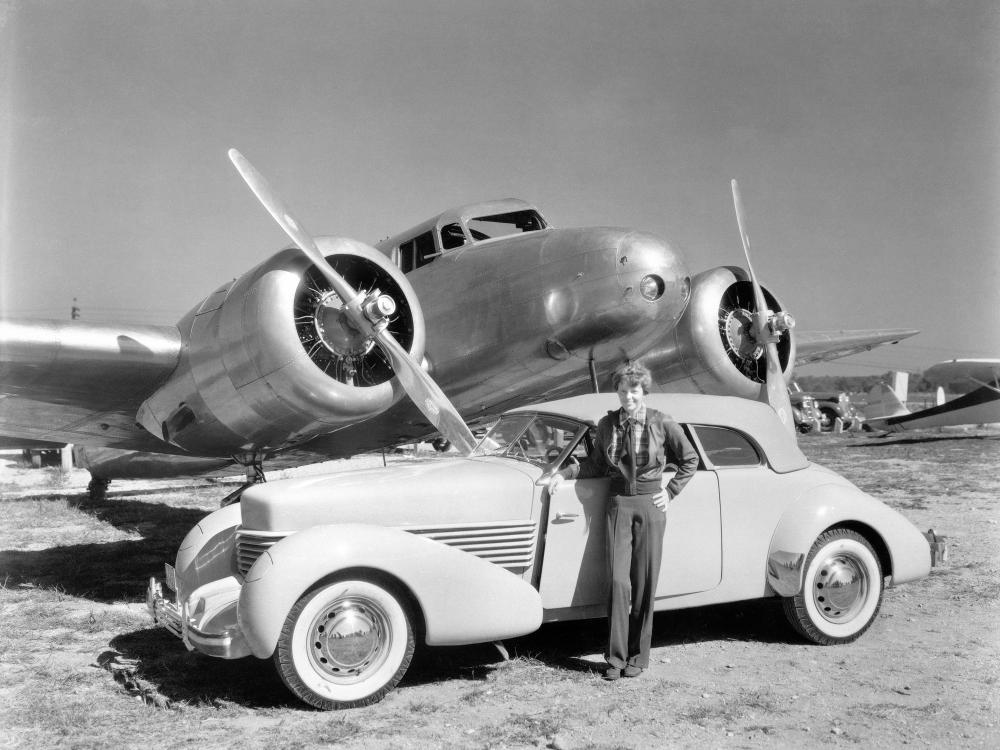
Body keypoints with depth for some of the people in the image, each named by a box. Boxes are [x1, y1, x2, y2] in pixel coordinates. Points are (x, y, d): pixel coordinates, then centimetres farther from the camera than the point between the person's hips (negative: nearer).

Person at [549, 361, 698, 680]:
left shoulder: (662, 423, -5)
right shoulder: (607, 424, 3)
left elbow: (690, 460, 8)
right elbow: (596, 464, 14)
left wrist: (670, 492, 1)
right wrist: (564, 473, 2)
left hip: (650, 505, -1)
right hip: (618, 504, 2)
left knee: (645, 584, 2)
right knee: (618, 581, -6)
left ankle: (638, 656, 15)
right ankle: (615, 658, 2)